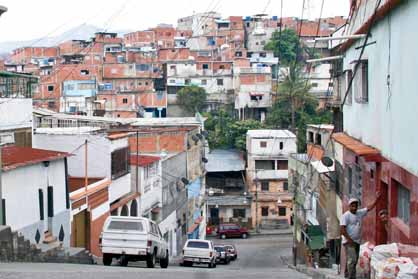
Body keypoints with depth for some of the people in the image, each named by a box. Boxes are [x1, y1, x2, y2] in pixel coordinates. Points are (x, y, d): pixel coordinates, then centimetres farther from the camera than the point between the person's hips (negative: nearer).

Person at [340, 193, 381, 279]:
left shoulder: (359, 213, 11)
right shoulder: (346, 215, -10)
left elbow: (370, 208, 14)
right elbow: (342, 229, -16)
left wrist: (377, 198, 6)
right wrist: (349, 240, -20)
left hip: (357, 242, 8)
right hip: (349, 242, -8)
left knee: (354, 260, 11)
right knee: (352, 260, -15)